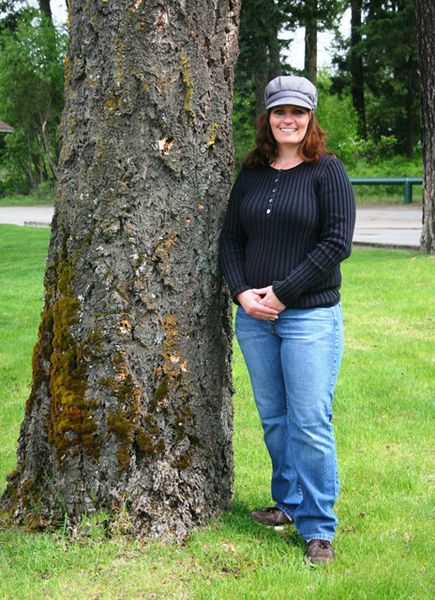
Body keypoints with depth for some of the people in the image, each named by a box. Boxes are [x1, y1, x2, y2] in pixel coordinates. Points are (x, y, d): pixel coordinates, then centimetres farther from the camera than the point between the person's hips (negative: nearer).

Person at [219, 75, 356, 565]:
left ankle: (317, 529, 4)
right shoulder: (251, 174, 11)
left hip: (310, 316, -5)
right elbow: (230, 239, 11)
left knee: (310, 424, -5)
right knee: (273, 419, 13)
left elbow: (337, 242, -11)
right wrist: (242, 292, -6)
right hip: (254, 317, 5)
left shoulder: (327, 171, -4)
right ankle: (288, 503, 29)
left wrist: (281, 292, -13)